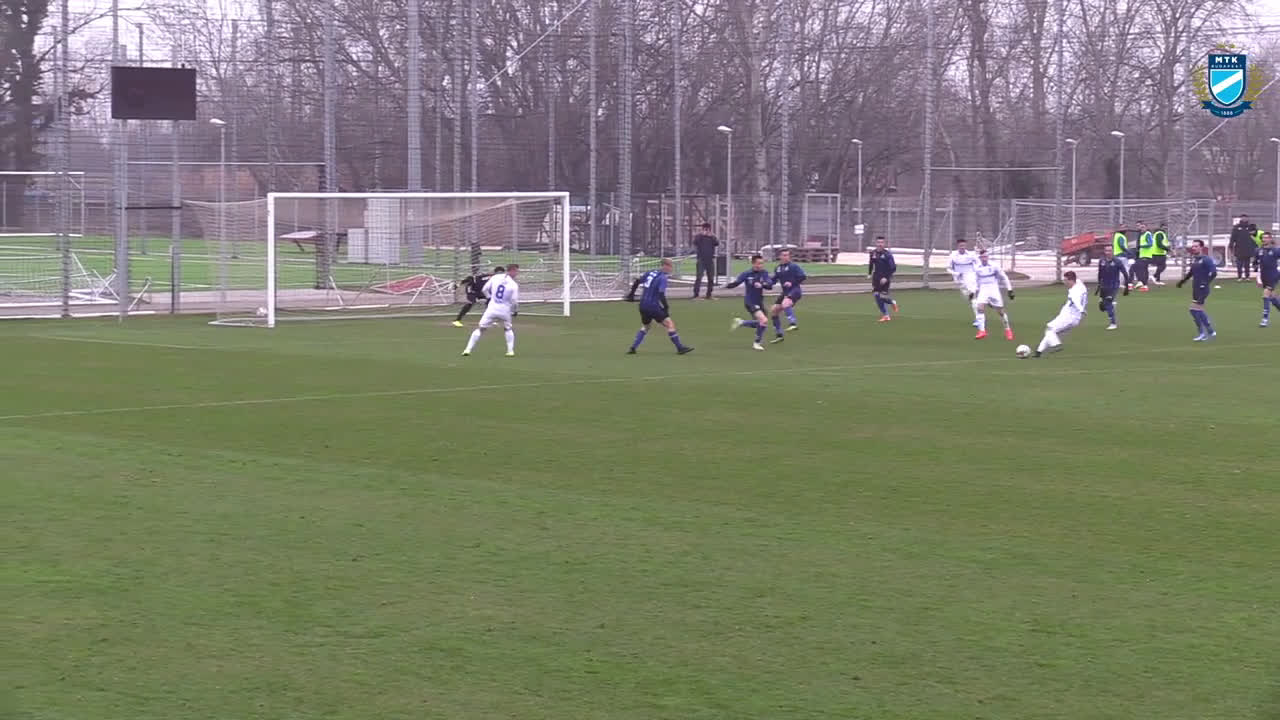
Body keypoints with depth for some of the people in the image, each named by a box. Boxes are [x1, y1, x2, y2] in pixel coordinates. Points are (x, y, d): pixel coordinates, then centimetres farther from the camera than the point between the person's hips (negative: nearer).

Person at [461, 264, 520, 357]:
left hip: (492, 308, 1)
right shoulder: (514, 285, -8)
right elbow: (514, 301, -8)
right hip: (505, 310, -1)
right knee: (508, 329, 25)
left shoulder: (495, 277, 0)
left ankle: (468, 349, 1)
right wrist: (515, 311, 11)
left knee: (480, 328, 8)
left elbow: (484, 290, 4)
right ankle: (511, 351, 14)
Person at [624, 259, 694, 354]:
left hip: (643, 305, 8)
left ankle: (633, 348, 20)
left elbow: (637, 281, 17)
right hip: (653, 306, -8)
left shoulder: (650, 272, 10)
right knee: (670, 324, -5)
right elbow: (661, 294, -23)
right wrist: (666, 307, -16)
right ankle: (680, 348, -7)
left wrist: (631, 294, 28)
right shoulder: (663, 278, -13)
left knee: (645, 326, 26)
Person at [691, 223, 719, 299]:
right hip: (701, 260, -4)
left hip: (710, 260, 4)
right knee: (699, 277, -13)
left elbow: (717, 244, -4)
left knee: (711, 278, 6)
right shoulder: (698, 236, 4)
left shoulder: (712, 237, 13)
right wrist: (702, 235, -16)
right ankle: (695, 295, -16)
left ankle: (709, 295, 16)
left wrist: (711, 236, -13)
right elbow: (695, 242, -16)